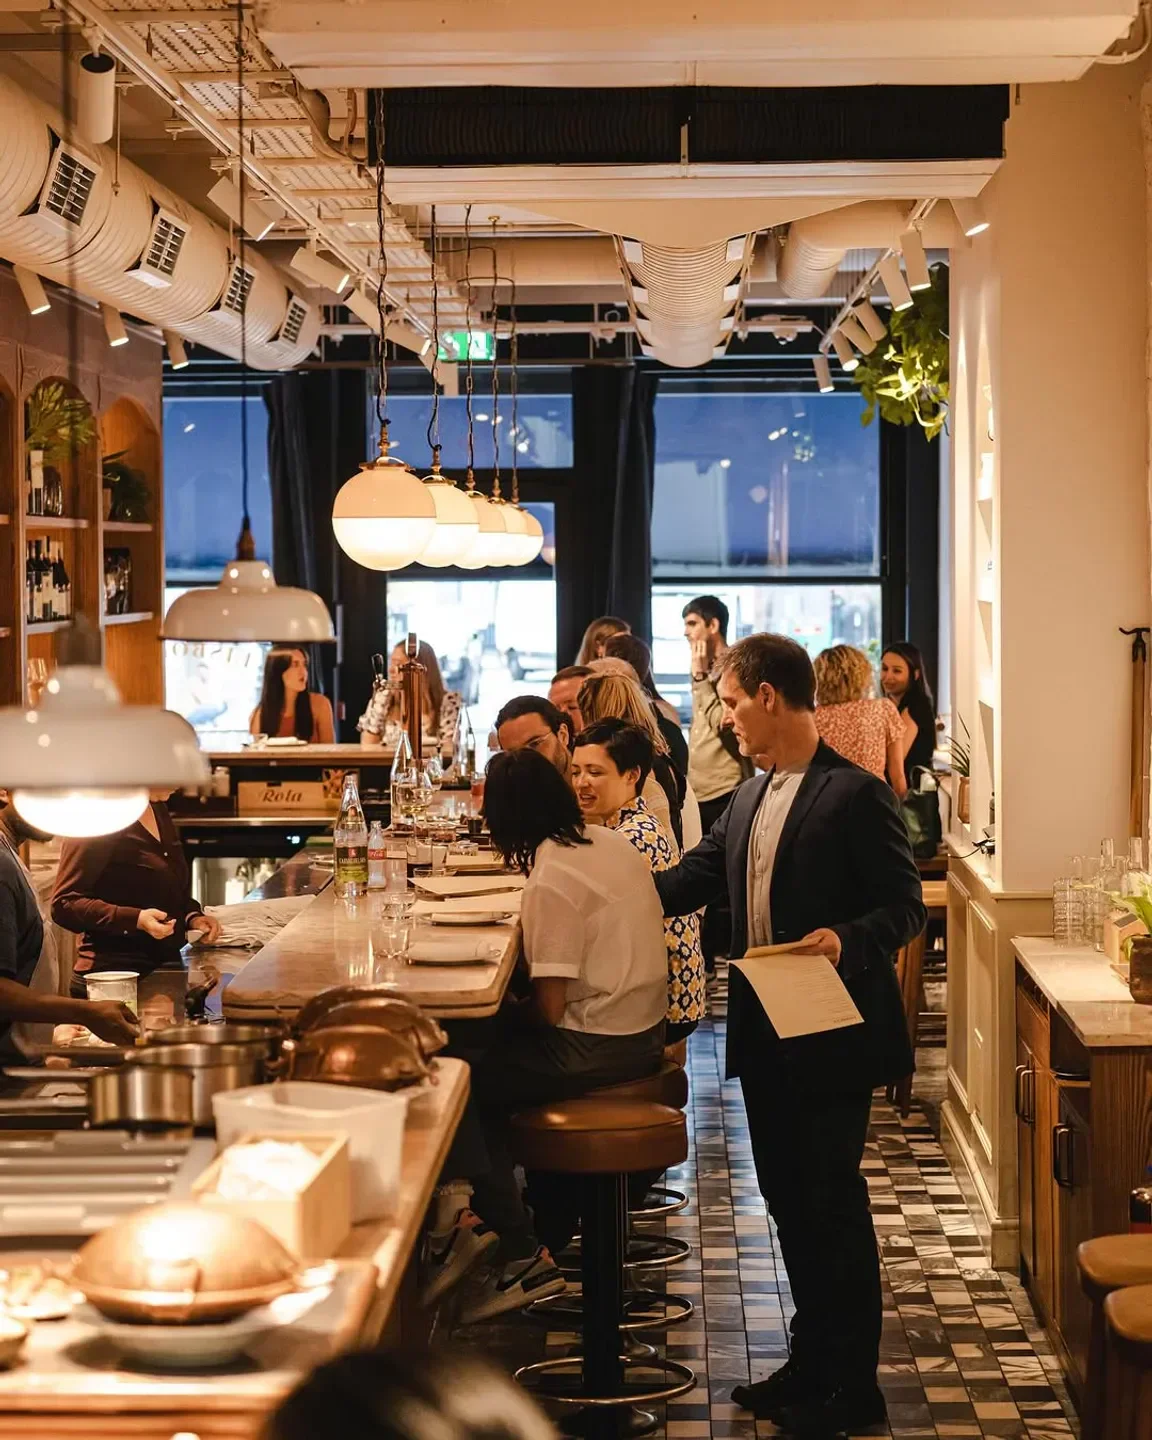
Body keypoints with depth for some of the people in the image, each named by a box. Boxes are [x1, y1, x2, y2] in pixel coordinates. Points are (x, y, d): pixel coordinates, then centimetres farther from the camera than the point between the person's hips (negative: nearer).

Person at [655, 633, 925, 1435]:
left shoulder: (856, 796, -13)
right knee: (787, 1196, 15)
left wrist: (847, 940, -30)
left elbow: (905, 907, -13)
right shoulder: (751, 800, 11)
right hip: (766, 1035, 8)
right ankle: (813, 1361, 28)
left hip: (831, 1037, -8)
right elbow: (693, 879, 16)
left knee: (832, 1202, 0)